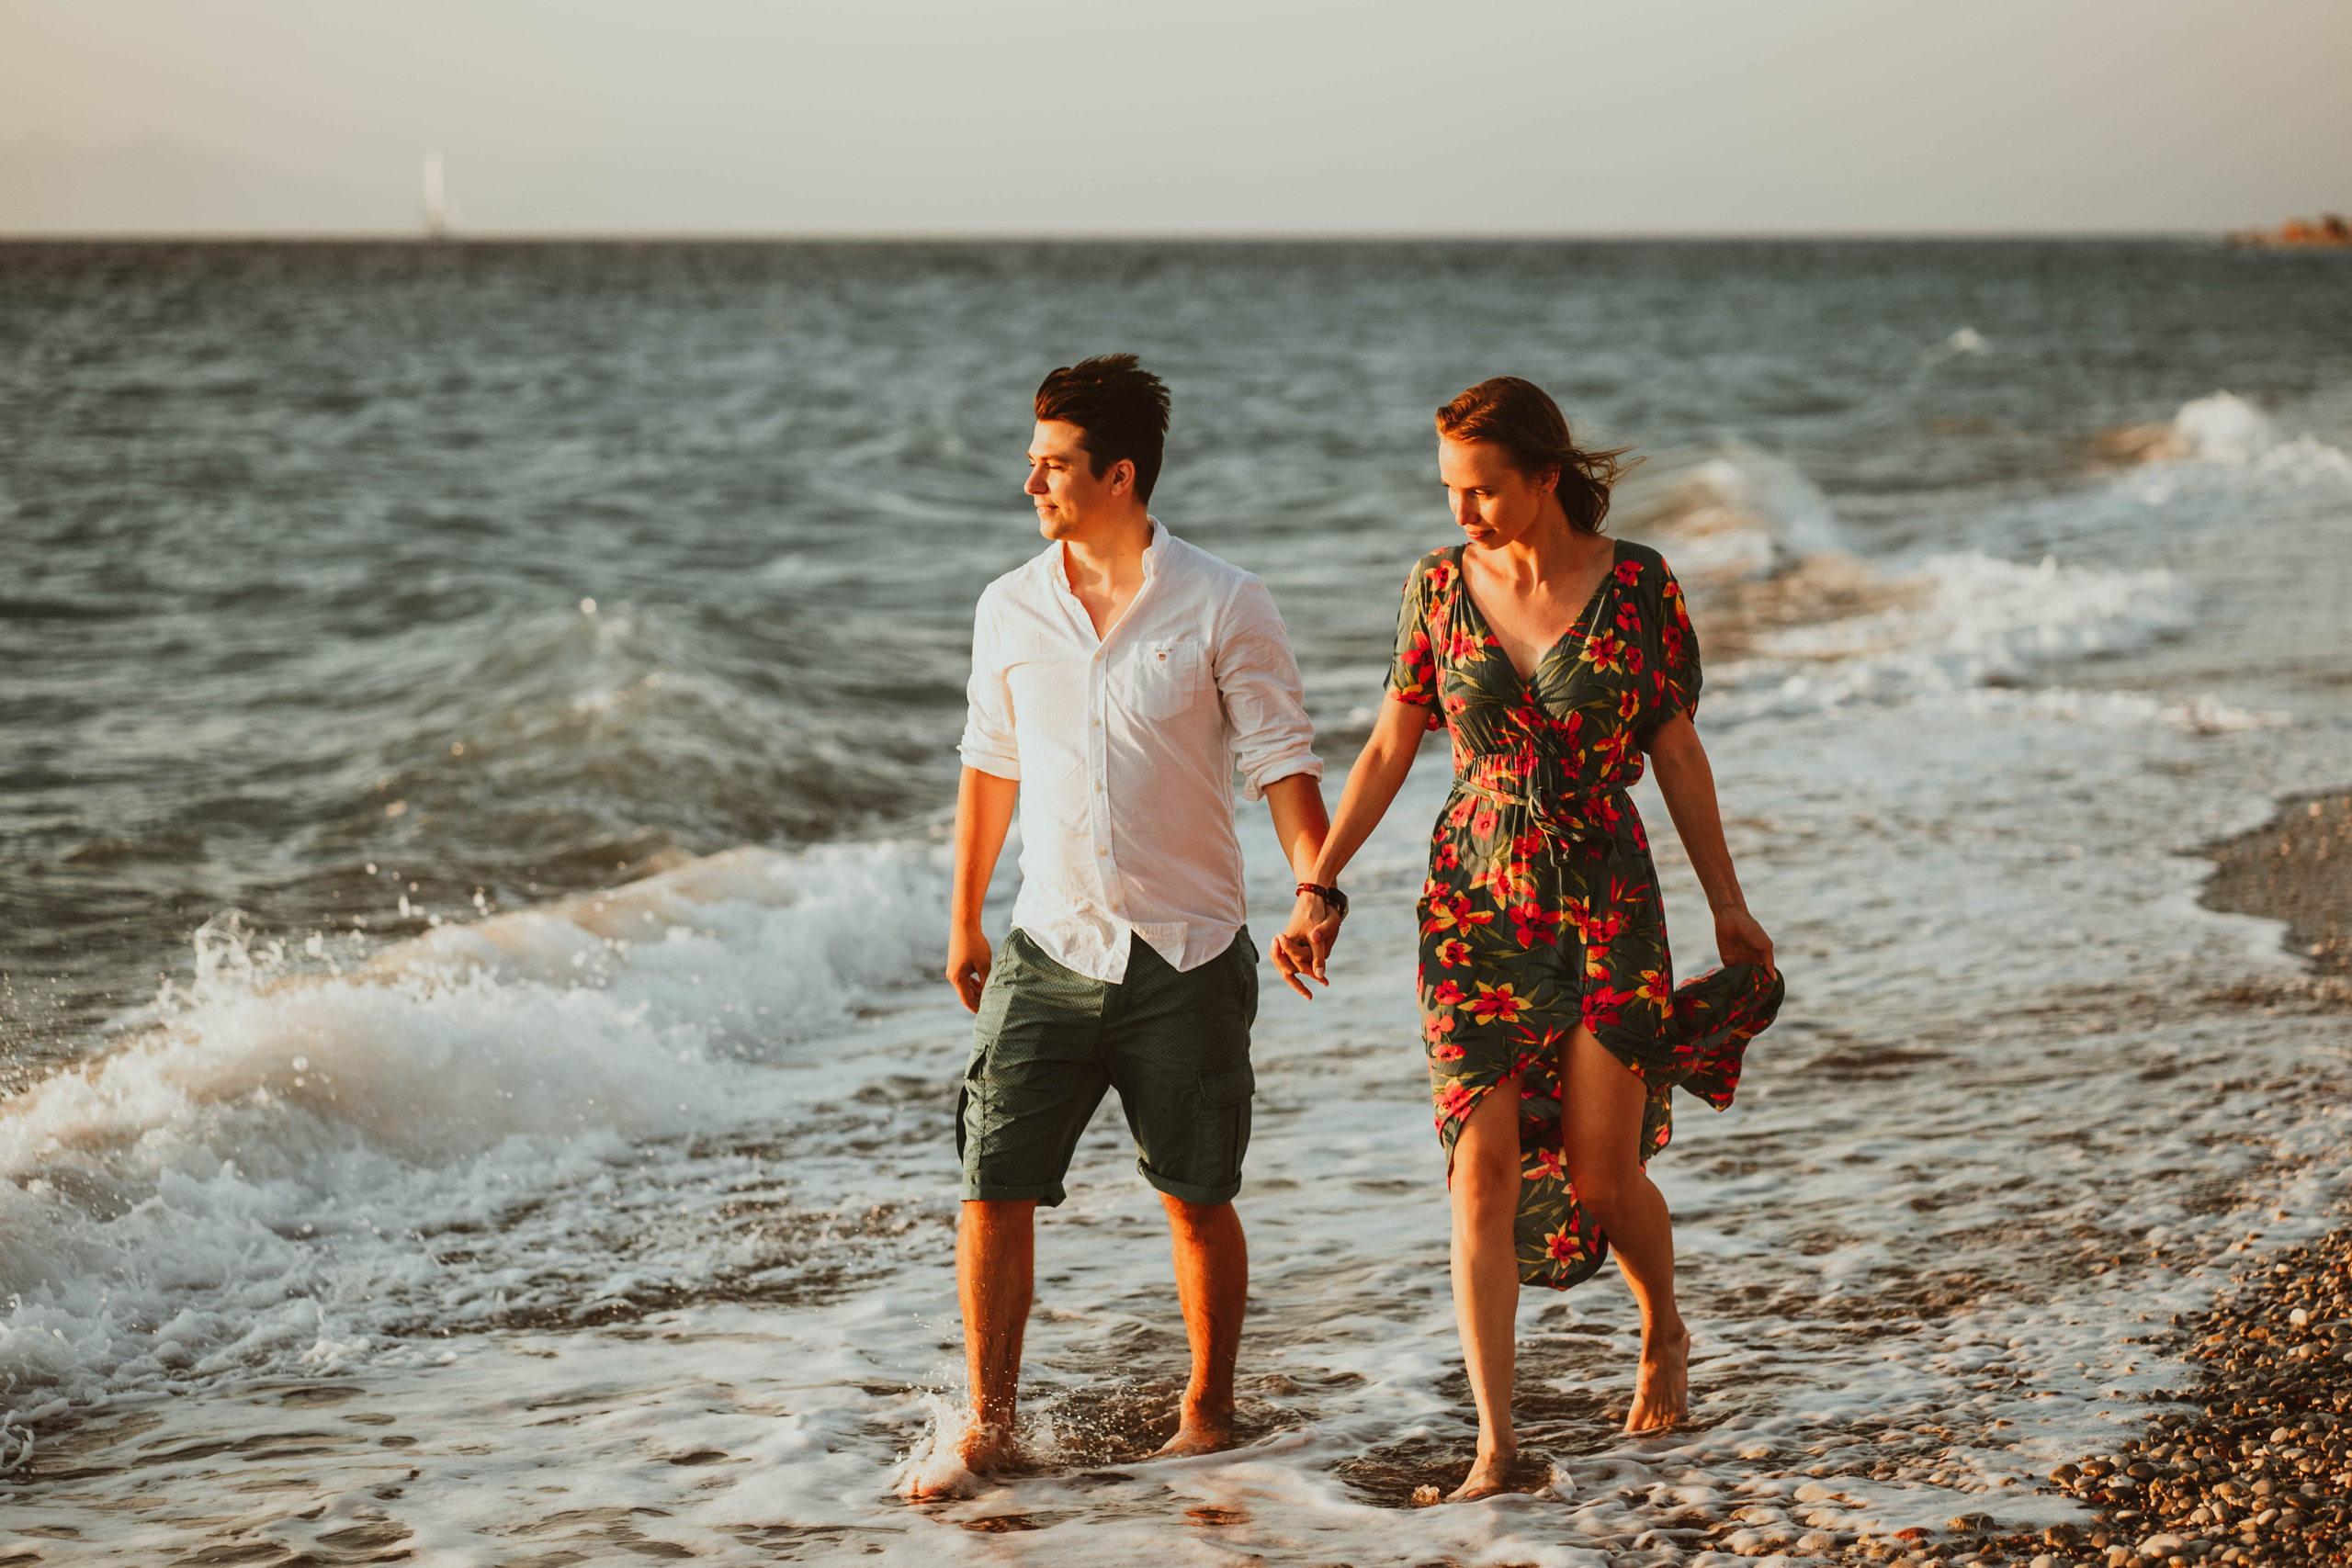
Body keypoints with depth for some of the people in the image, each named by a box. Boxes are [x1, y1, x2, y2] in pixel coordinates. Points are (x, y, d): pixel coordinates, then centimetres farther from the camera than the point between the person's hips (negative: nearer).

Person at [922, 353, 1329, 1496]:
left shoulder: (1223, 607, -7)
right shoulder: (1009, 609, 4)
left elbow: (1283, 763, -6)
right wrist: (963, 920, 18)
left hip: (1186, 955, -3)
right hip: (1049, 952, 3)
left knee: (1196, 1198, 7)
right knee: (994, 1187, -4)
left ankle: (1208, 1413, 23)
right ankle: (987, 1424, 5)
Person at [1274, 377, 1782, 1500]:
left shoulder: (1639, 588, -7)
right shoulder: (1439, 586, -1)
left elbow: (1677, 752, 3)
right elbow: (1388, 748, 6)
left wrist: (1727, 902, 7)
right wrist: (1318, 887, 3)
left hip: (1607, 903, -1)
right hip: (1475, 908, 2)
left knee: (1601, 1174, 0)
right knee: (1484, 1168, -7)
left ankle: (1664, 1334, 33)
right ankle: (1494, 1445, -3)